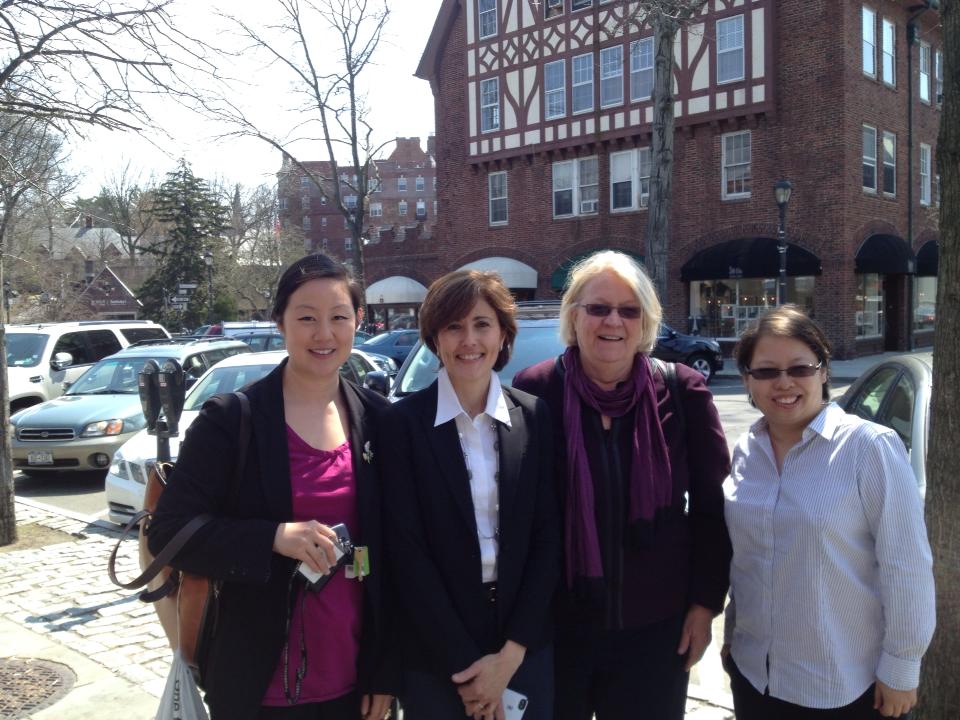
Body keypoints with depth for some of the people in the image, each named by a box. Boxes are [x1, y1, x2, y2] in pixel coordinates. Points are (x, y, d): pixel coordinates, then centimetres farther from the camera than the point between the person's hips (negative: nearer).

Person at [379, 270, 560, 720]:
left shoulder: (535, 417, -1)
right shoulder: (402, 423, -8)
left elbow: (547, 537, -2)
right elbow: (407, 553, -10)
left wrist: (510, 653, -8)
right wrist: (463, 665, -12)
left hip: (527, 649, 2)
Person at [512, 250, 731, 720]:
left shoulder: (682, 393, -7)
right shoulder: (534, 391, -10)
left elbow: (712, 507, 1)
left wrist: (706, 602, 0)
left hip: (654, 625, 1)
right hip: (553, 623, 0)